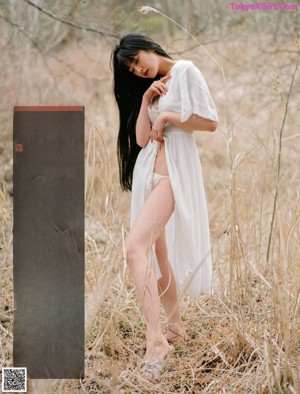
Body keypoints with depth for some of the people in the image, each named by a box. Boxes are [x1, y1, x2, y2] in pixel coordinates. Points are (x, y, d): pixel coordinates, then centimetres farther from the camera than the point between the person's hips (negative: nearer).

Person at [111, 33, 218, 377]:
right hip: (147, 171, 8)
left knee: (135, 248, -23)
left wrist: (167, 116, -7)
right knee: (157, 252, 9)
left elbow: (210, 122, -8)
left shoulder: (185, 72, -2)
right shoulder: (149, 87, 20)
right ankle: (175, 327, 22)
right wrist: (146, 100, 0)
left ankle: (156, 341, -25)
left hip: (173, 171, -8)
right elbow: (141, 139, 10)